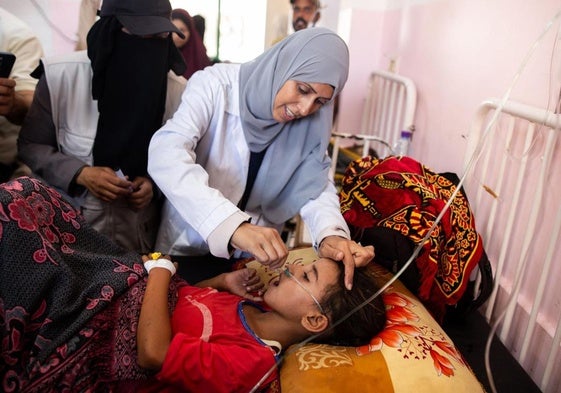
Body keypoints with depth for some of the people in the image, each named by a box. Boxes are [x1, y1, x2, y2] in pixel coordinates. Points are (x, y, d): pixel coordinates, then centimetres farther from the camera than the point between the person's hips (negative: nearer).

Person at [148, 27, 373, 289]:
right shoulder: (215, 85, -20)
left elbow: (315, 182, -7)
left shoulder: (308, 123, -7)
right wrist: (234, 226, -46)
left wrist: (331, 233, -29)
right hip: (188, 247, -3)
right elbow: (165, 154, -32)